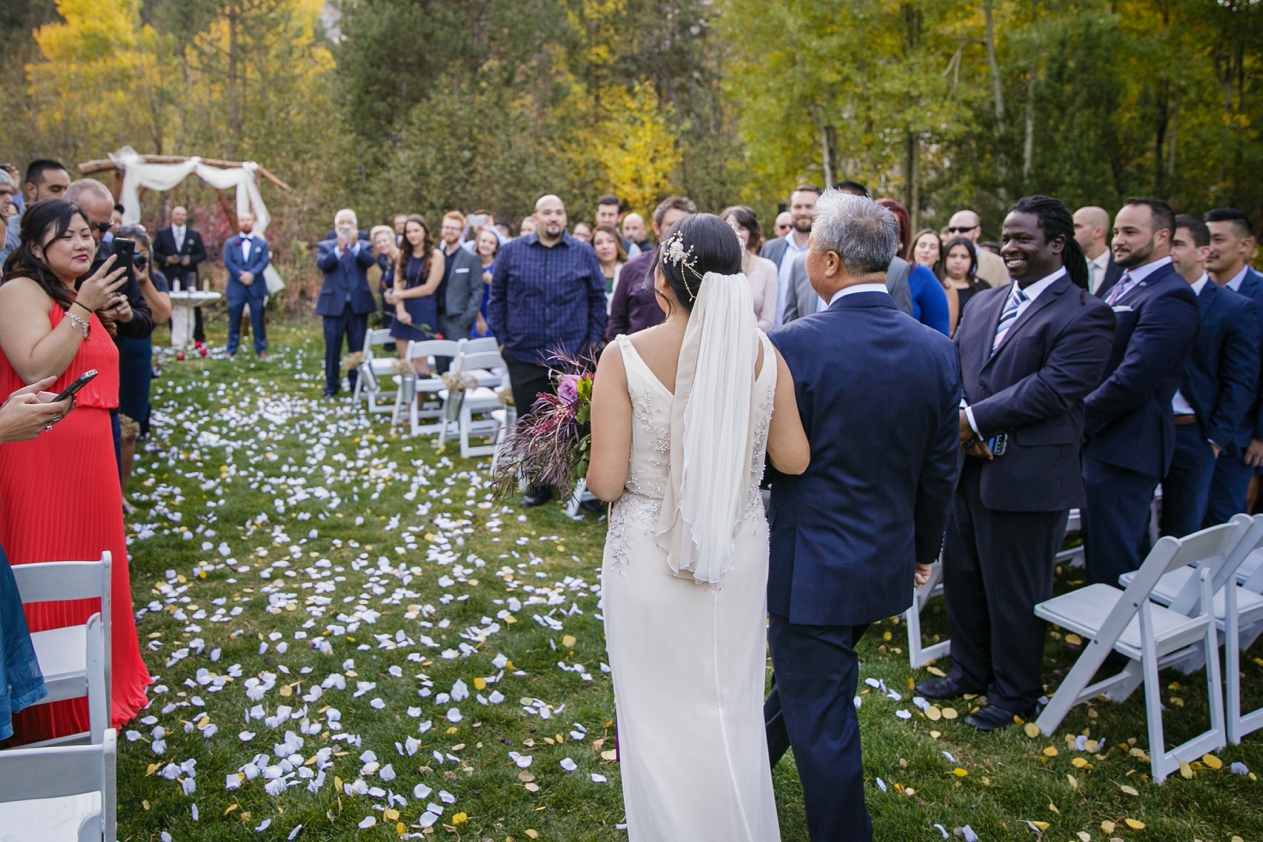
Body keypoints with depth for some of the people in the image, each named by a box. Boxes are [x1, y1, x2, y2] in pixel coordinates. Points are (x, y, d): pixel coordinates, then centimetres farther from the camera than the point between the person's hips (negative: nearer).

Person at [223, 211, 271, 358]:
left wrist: (252, 274, -17)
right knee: (234, 320, 3)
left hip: (256, 287, 0)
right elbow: (228, 262, -1)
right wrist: (241, 275, -15)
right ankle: (231, 350, 9)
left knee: (258, 320, 1)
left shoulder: (262, 243, 10)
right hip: (236, 287, 0)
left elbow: (264, 261, -2)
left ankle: (261, 349, 7)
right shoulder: (230, 243, 10)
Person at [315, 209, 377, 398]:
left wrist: (355, 245, -25)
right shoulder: (325, 246, 7)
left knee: (358, 345, 7)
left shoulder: (364, 246, 9)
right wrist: (339, 249, -25)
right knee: (332, 345, 2)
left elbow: (369, 261, -12)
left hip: (359, 302, 1)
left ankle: (357, 382, 18)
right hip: (334, 302, -1)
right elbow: (322, 264, -13)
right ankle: (332, 383, 12)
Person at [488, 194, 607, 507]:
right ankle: (538, 485, 21)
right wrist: (502, 338, 3)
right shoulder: (512, 251, 3)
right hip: (524, 355, 1)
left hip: (572, 355, -1)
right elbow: (497, 297, 8)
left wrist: (593, 339, 2)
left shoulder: (584, 253, 3)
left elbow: (598, 298, 7)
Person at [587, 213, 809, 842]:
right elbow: (793, 460, -2)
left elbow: (606, 481, -17)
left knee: (659, 711, 17)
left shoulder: (624, 356, -17)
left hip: (649, 552, -3)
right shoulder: (764, 354, -8)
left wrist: (595, 470, 5)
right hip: (739, 551, 3)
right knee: (734, 708, 23)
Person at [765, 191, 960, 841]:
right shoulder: (937, 350, -4)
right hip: (888, 562, 7)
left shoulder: (792, 345, -22)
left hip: (811, 567, -7)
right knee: (805, 683, 29)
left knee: (820, 721, 9)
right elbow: (940, 469, 4)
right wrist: (925, 548, 18)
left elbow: (762, 462, -15)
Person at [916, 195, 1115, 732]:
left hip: (1027, 478, -7)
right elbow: (953, 364, 6)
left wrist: (976, 420, -20)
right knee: (961, 576, 18)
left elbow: (1054, 388, -20)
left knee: (1015, 592, 6)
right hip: (968, 467, 7)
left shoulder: (1085, 314, -10)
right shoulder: (983, 303, 13)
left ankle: (1015, 693, 26)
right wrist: (959, 423, -12)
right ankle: (969, 671, 38)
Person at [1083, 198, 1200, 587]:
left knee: (1113, 563, -2)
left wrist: (1079, 422, -14)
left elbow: (1132, 380, -24)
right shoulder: (1116, 288, 16)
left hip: (1124, 448, -10)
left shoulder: (1169, 298, -16)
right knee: (1097, 552, 19)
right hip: (1095, 442, 10)